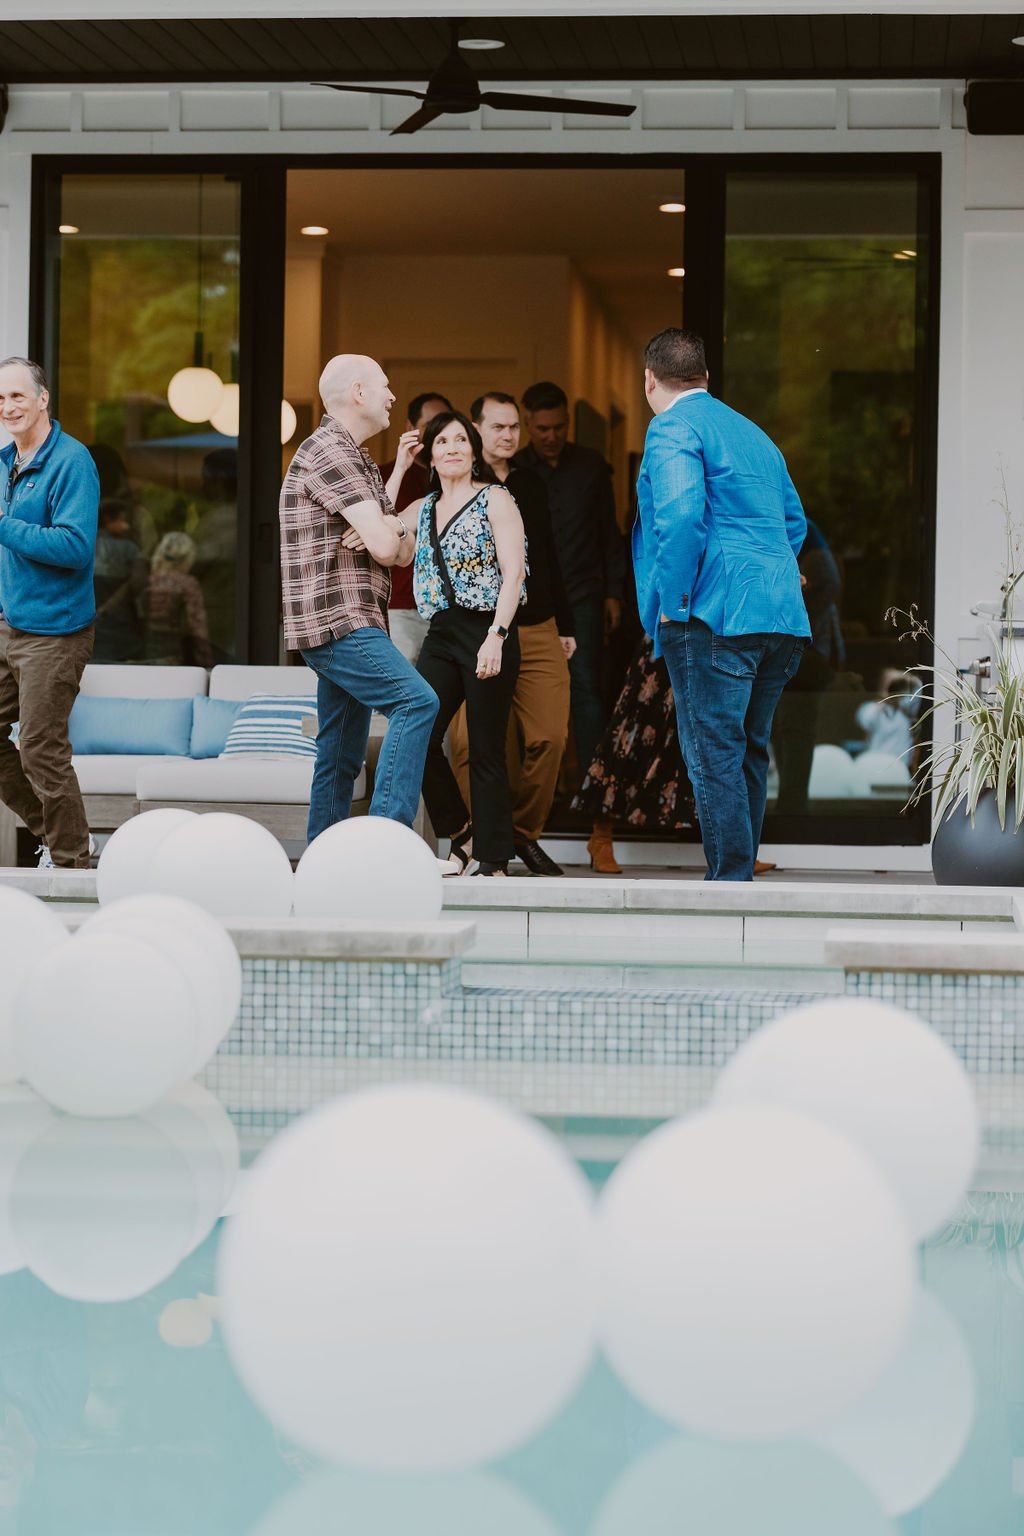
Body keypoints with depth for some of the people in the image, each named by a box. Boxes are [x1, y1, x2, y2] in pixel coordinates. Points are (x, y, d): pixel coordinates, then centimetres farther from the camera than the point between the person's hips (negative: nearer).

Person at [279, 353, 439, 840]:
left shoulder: (355, 459, 22)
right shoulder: (329, 452, -11)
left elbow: (401, 549, 20)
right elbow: (385, 545, -19)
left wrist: (399, 470, 14)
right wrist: (392, 527, 4)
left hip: (348, 625, 11)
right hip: (337, 622, -11)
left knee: (340, 758, 9)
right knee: (416, 701, -24)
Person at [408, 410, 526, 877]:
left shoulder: (495, 500, -1)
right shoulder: (423, 509, 17)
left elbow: (514, 573, -9)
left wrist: (495, 637, -19)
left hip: (486, 633, -6)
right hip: (440, 636, 6)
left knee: (486, 752, -4)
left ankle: (492, 861, 2)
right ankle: (460, 834, 11)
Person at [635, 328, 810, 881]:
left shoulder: (673, 427, -4)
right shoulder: (752, 432, 23)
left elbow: (680, 512, -20)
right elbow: (794, 521, 27)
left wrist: (673, 602, -14)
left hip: (715, 615, -8)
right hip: (782, 617, 8)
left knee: (713, 757, -8)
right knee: (747, 754, 14)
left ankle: (730, 883, -11)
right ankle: (739, 877, 18)